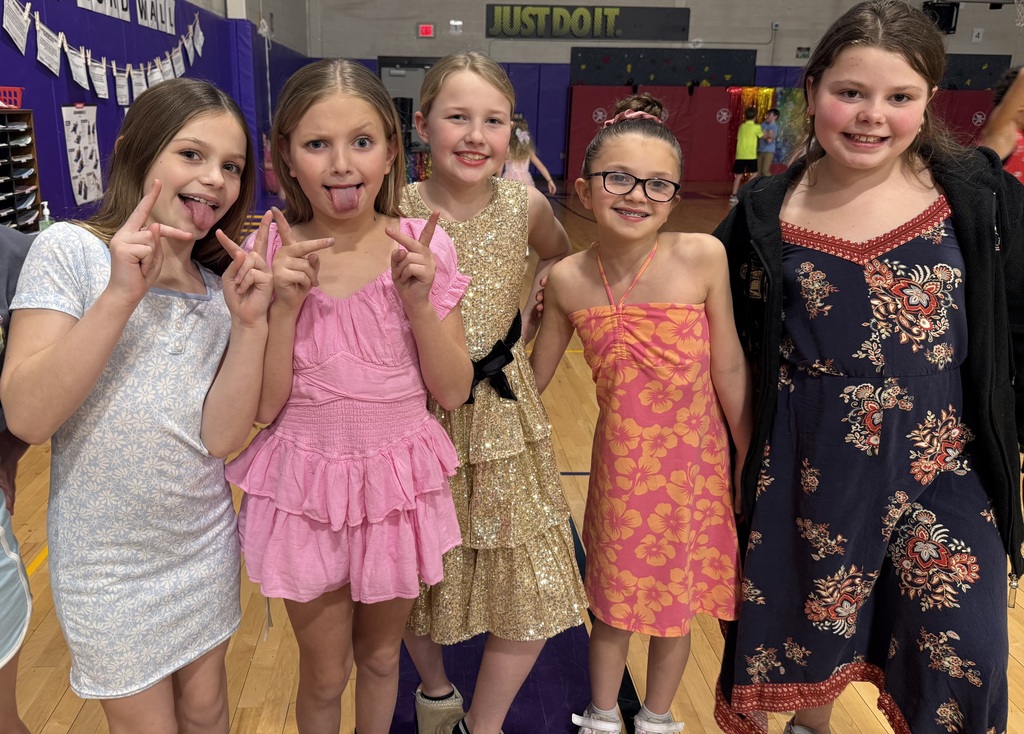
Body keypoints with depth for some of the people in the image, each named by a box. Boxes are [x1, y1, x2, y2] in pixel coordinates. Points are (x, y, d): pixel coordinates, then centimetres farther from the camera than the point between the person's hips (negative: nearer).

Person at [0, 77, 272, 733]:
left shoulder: (220, 287, -1)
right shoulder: (71, 251, -13)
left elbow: (221, 438, -10)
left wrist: (249, 324, -21)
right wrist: (121, 295, -27)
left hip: (206, 548, 4)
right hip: (109, 563, -4)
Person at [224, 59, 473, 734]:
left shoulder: (423, 247, -9)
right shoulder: (268, 253, -10)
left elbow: (453, 392, -7)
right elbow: (263, 406, -9)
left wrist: (418, 300, -21)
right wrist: (285, 303, -22)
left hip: (399, 484, 1)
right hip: (307, 484, 0)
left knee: (380, 656, 24)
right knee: (324, 677, 19)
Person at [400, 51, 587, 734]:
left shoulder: (526, 203, -5)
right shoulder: (395, 213, -12)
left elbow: (560, 261, 15)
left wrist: (532, 318, 5)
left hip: (505, 418, 2)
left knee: (532, 597, 6)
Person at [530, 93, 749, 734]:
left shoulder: (702, 256, -17)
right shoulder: (568, 280, -10)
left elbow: (729, 369, -8)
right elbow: (536, 375, 4)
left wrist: (750, 460, 0)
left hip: (695, 462, -1)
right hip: (621, 463, 1)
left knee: (677, 600, 18)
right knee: (615, 599, 18)